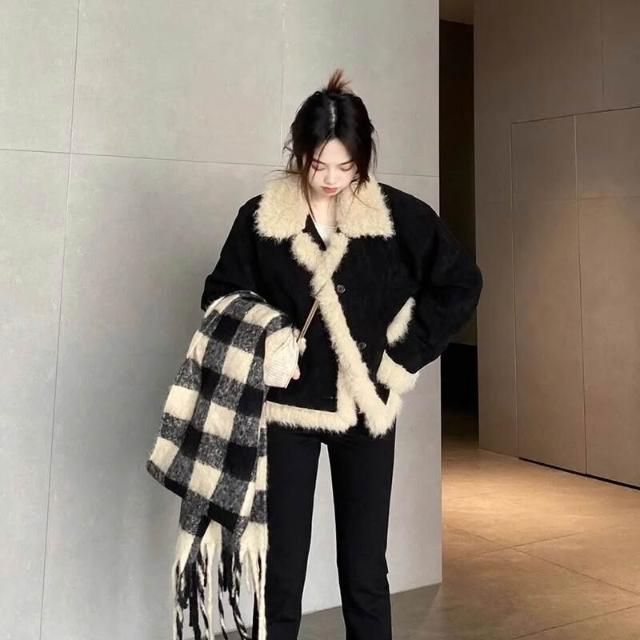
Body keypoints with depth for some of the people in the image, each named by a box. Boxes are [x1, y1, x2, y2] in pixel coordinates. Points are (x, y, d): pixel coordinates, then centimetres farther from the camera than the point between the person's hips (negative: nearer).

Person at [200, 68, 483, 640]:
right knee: (281, 576, 4)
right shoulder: (260, 218, -3)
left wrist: (404, 356, -2)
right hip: (287, 407, 0)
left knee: (365, 573, 9)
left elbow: (462, 284, 3)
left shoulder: (400, 216, -3)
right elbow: (222, 295, 6)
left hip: (366, 408, 1)